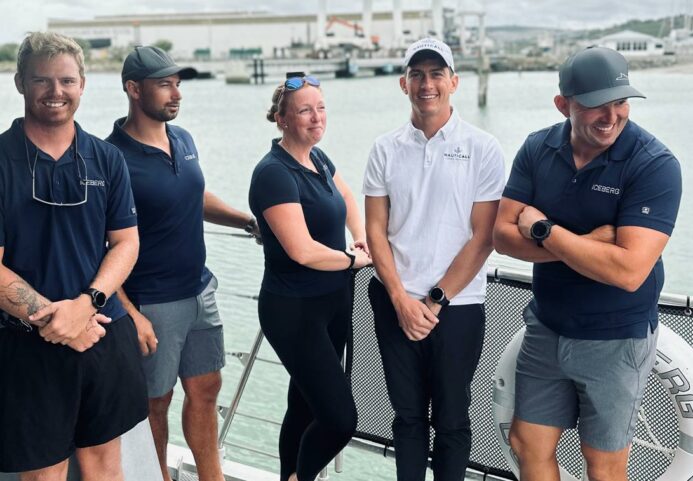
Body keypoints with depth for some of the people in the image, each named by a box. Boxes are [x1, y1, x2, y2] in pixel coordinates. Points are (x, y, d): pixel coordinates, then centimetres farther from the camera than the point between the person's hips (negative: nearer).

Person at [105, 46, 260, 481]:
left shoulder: (183, 139, 4)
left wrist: (250, 221, 13)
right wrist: (129, 313, -21)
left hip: (200, 290, 7)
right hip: (153, 305, -7)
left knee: (205, 390, 16)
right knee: (155, 401, 9)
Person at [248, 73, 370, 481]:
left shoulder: (318, 158, 6)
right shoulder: (275, 173, -20)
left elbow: (347, 198, 28)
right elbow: (303, 251, -27)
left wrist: (362, 237, 10)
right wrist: (353, 260, -10)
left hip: (335, 301, 8)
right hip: (295, 310, -8)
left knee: (306, 407, 17)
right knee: (341, 418, -8)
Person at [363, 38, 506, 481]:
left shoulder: (483, 149, -5)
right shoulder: (386, 149, 4)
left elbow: (483, 237, -8)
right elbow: (376, 229, 3)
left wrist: (435, 301, -10)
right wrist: (401, 299, -8)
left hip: (457, 306, -2)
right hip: (396, 303, 3)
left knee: (451, 420, 9)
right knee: (408, 414, 14)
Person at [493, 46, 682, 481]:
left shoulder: (655, 165, -20)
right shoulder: (537, 149, -5)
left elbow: (628, 271, -29)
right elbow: (504, 235, -9)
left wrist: (543, 229, -20)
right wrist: (585, 244, -23)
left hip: (616, 341, -4)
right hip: (546, 329, 5)